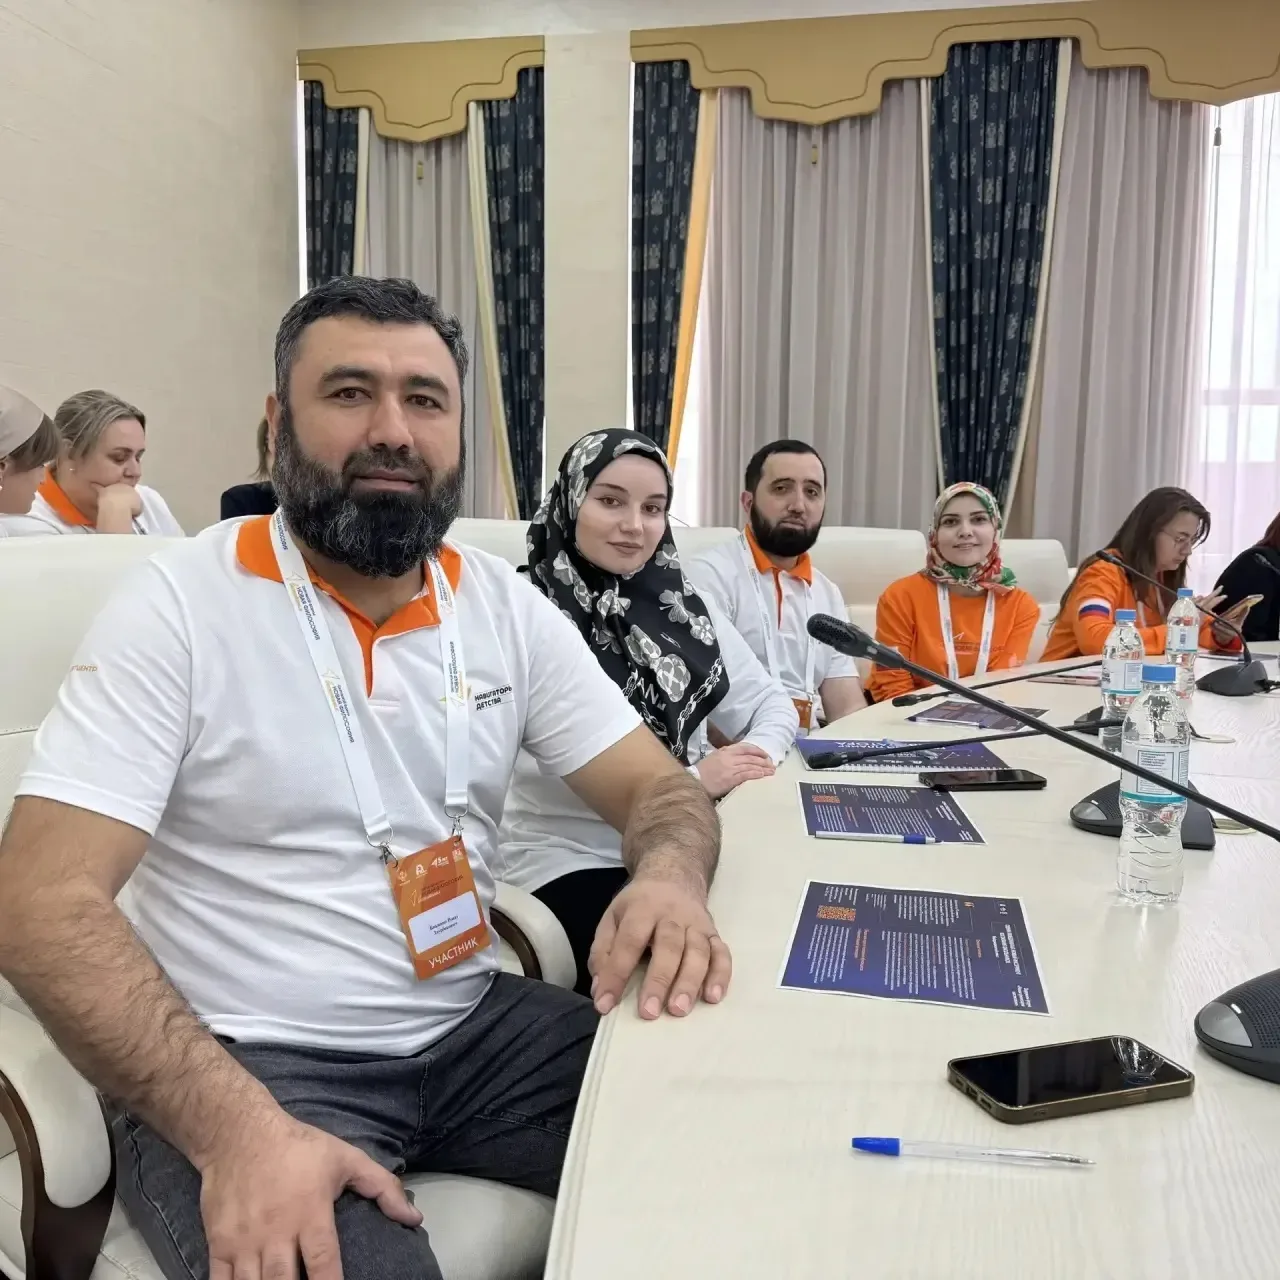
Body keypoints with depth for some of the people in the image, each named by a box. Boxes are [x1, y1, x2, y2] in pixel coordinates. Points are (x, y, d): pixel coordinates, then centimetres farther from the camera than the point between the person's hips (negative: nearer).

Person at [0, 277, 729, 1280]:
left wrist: (669, 877, -20)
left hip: (476, 1027, 5)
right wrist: (239, 1126, -29)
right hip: (248, 1061, -4)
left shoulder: (509, 607, 3)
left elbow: (658, 787, 5)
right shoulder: (180, 605, -11)